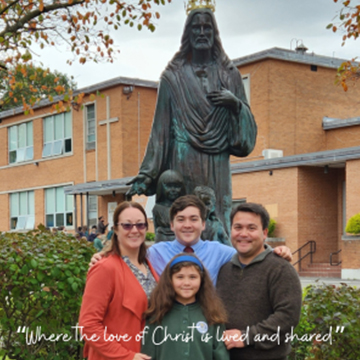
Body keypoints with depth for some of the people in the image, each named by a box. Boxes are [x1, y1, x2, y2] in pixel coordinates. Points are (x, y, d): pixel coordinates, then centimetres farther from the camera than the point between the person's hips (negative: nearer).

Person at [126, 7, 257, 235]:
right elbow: (161, 128, 3)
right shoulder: (174, 77, 7)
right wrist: (147, 174, -5)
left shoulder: (229, 74, 13)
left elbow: (248, 124, 12)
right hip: (184, 163, -2)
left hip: (218, 164, 2)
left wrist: (236, 103, -9)